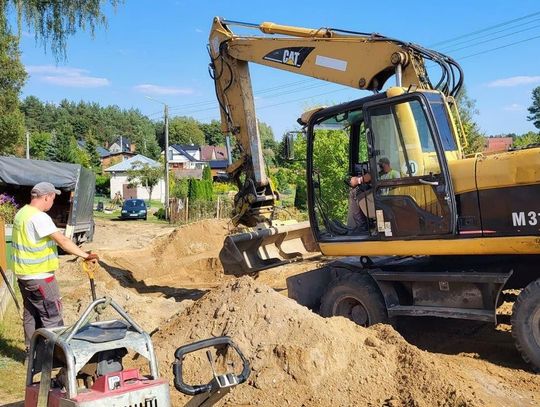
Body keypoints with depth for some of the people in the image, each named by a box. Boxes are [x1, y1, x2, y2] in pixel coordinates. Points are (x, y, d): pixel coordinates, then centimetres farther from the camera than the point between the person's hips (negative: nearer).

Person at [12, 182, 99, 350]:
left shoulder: (22, 213, 8)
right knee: (52, 317, 0)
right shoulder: (39, 217, -22)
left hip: (24, 274, 10)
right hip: (39, 276, -10)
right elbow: (62, 241, -25)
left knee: (31, 314, 17)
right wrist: (86, 256, -22)